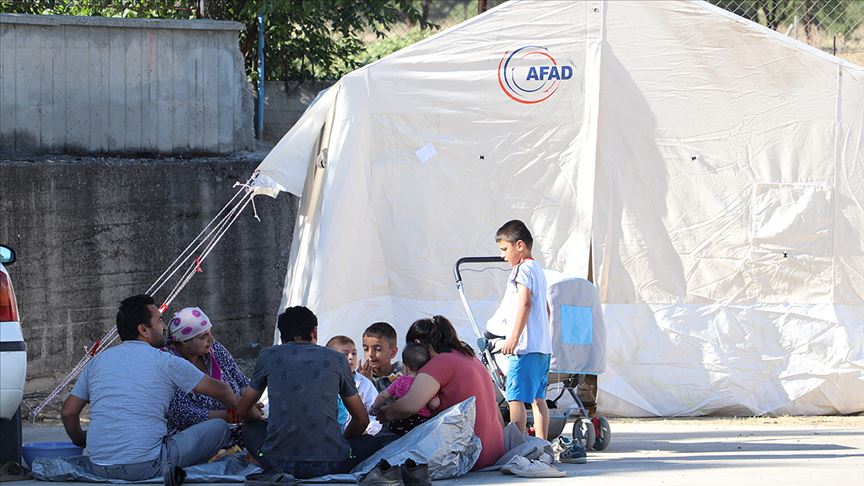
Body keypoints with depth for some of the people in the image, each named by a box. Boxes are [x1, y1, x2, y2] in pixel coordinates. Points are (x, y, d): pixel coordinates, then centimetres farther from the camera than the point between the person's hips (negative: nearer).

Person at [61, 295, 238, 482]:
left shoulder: (98, 361, 14)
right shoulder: (166, 362, 3)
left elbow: (68, 412, 17)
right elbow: (219, 389, 15)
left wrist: (80, 441, 38)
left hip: (98, 467, 4)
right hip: (145, 466, -4)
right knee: (219, 427, 6)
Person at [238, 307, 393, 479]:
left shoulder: (269, 356, 13)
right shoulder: (336, 359, 13)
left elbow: (242, 411, 24)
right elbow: (362, 420, 20)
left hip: (279, 464, 0)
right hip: (330, 463, 0)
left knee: (251, 429, 32)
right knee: (377, 443, 26)